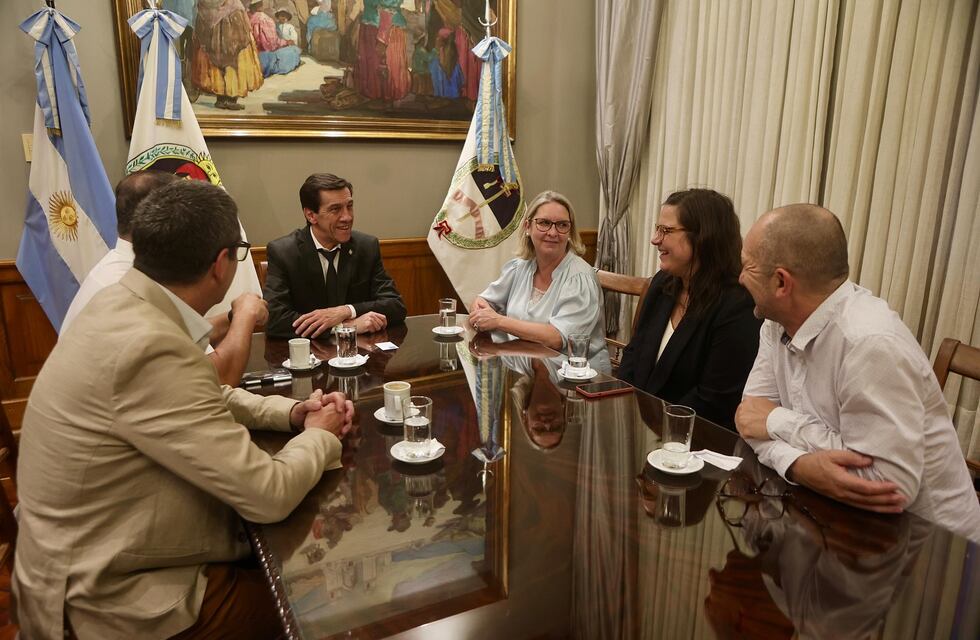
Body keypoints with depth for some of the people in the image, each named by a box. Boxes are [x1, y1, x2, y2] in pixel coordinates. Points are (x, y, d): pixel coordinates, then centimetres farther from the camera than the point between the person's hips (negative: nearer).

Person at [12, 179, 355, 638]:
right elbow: (269, 495, -29)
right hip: (117, 601, -8)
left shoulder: (122, 305, -4)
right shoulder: (150, 348, -33)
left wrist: (292, 412, -2)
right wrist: (320, 436, -9)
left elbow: (207, 399, 12)